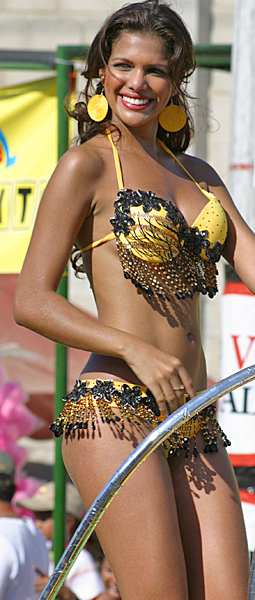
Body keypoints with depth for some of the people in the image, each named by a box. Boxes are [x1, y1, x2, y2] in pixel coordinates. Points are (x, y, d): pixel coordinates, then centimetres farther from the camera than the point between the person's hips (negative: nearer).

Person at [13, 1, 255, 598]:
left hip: (194, 424, 6)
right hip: (114, 411, -6)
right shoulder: (88, 164, 1)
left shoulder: (197, 174, 20)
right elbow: (31, 301, -6)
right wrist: (137, 350, -17)